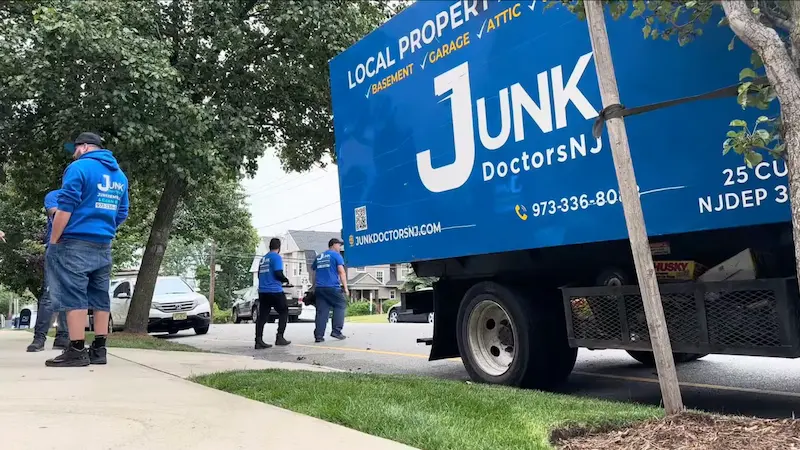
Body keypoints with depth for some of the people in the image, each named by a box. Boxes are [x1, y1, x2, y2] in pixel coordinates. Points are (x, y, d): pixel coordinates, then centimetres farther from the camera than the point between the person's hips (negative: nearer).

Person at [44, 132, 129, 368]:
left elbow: (65, 207, -13)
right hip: (104, 246, 7)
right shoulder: (120, 175, 15)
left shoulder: (79, 167, -7)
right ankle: (99, 349, 11)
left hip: (76, 243, -7)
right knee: (100, 297, 8)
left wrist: (54, 241, -6)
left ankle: (77, 351, -6)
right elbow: (121, 214, 17)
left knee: (73, 296, -5)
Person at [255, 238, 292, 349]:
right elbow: (278, 273, -16)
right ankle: (279, 337, 1)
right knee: (283, 312, 8)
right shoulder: (276, 257, -7)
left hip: (262, 291, 7)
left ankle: (258, 341, -3)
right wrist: (286, 280, 3)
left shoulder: (263, 259, 17)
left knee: (262, 316, 4)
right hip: (275, 291, -7)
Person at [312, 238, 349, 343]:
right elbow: (341, 272, -7)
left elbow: (313, 270, 23)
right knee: (340, 306, 8)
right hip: (332, 287, -5)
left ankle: (318, 336, -1)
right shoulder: (336, 255, 2)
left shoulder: (319, 257, 21)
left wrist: (314, 288, 29)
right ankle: (336, 331, -1)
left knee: (321, 312, 4)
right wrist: (345, 288, -7)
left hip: (319, 288, 5)